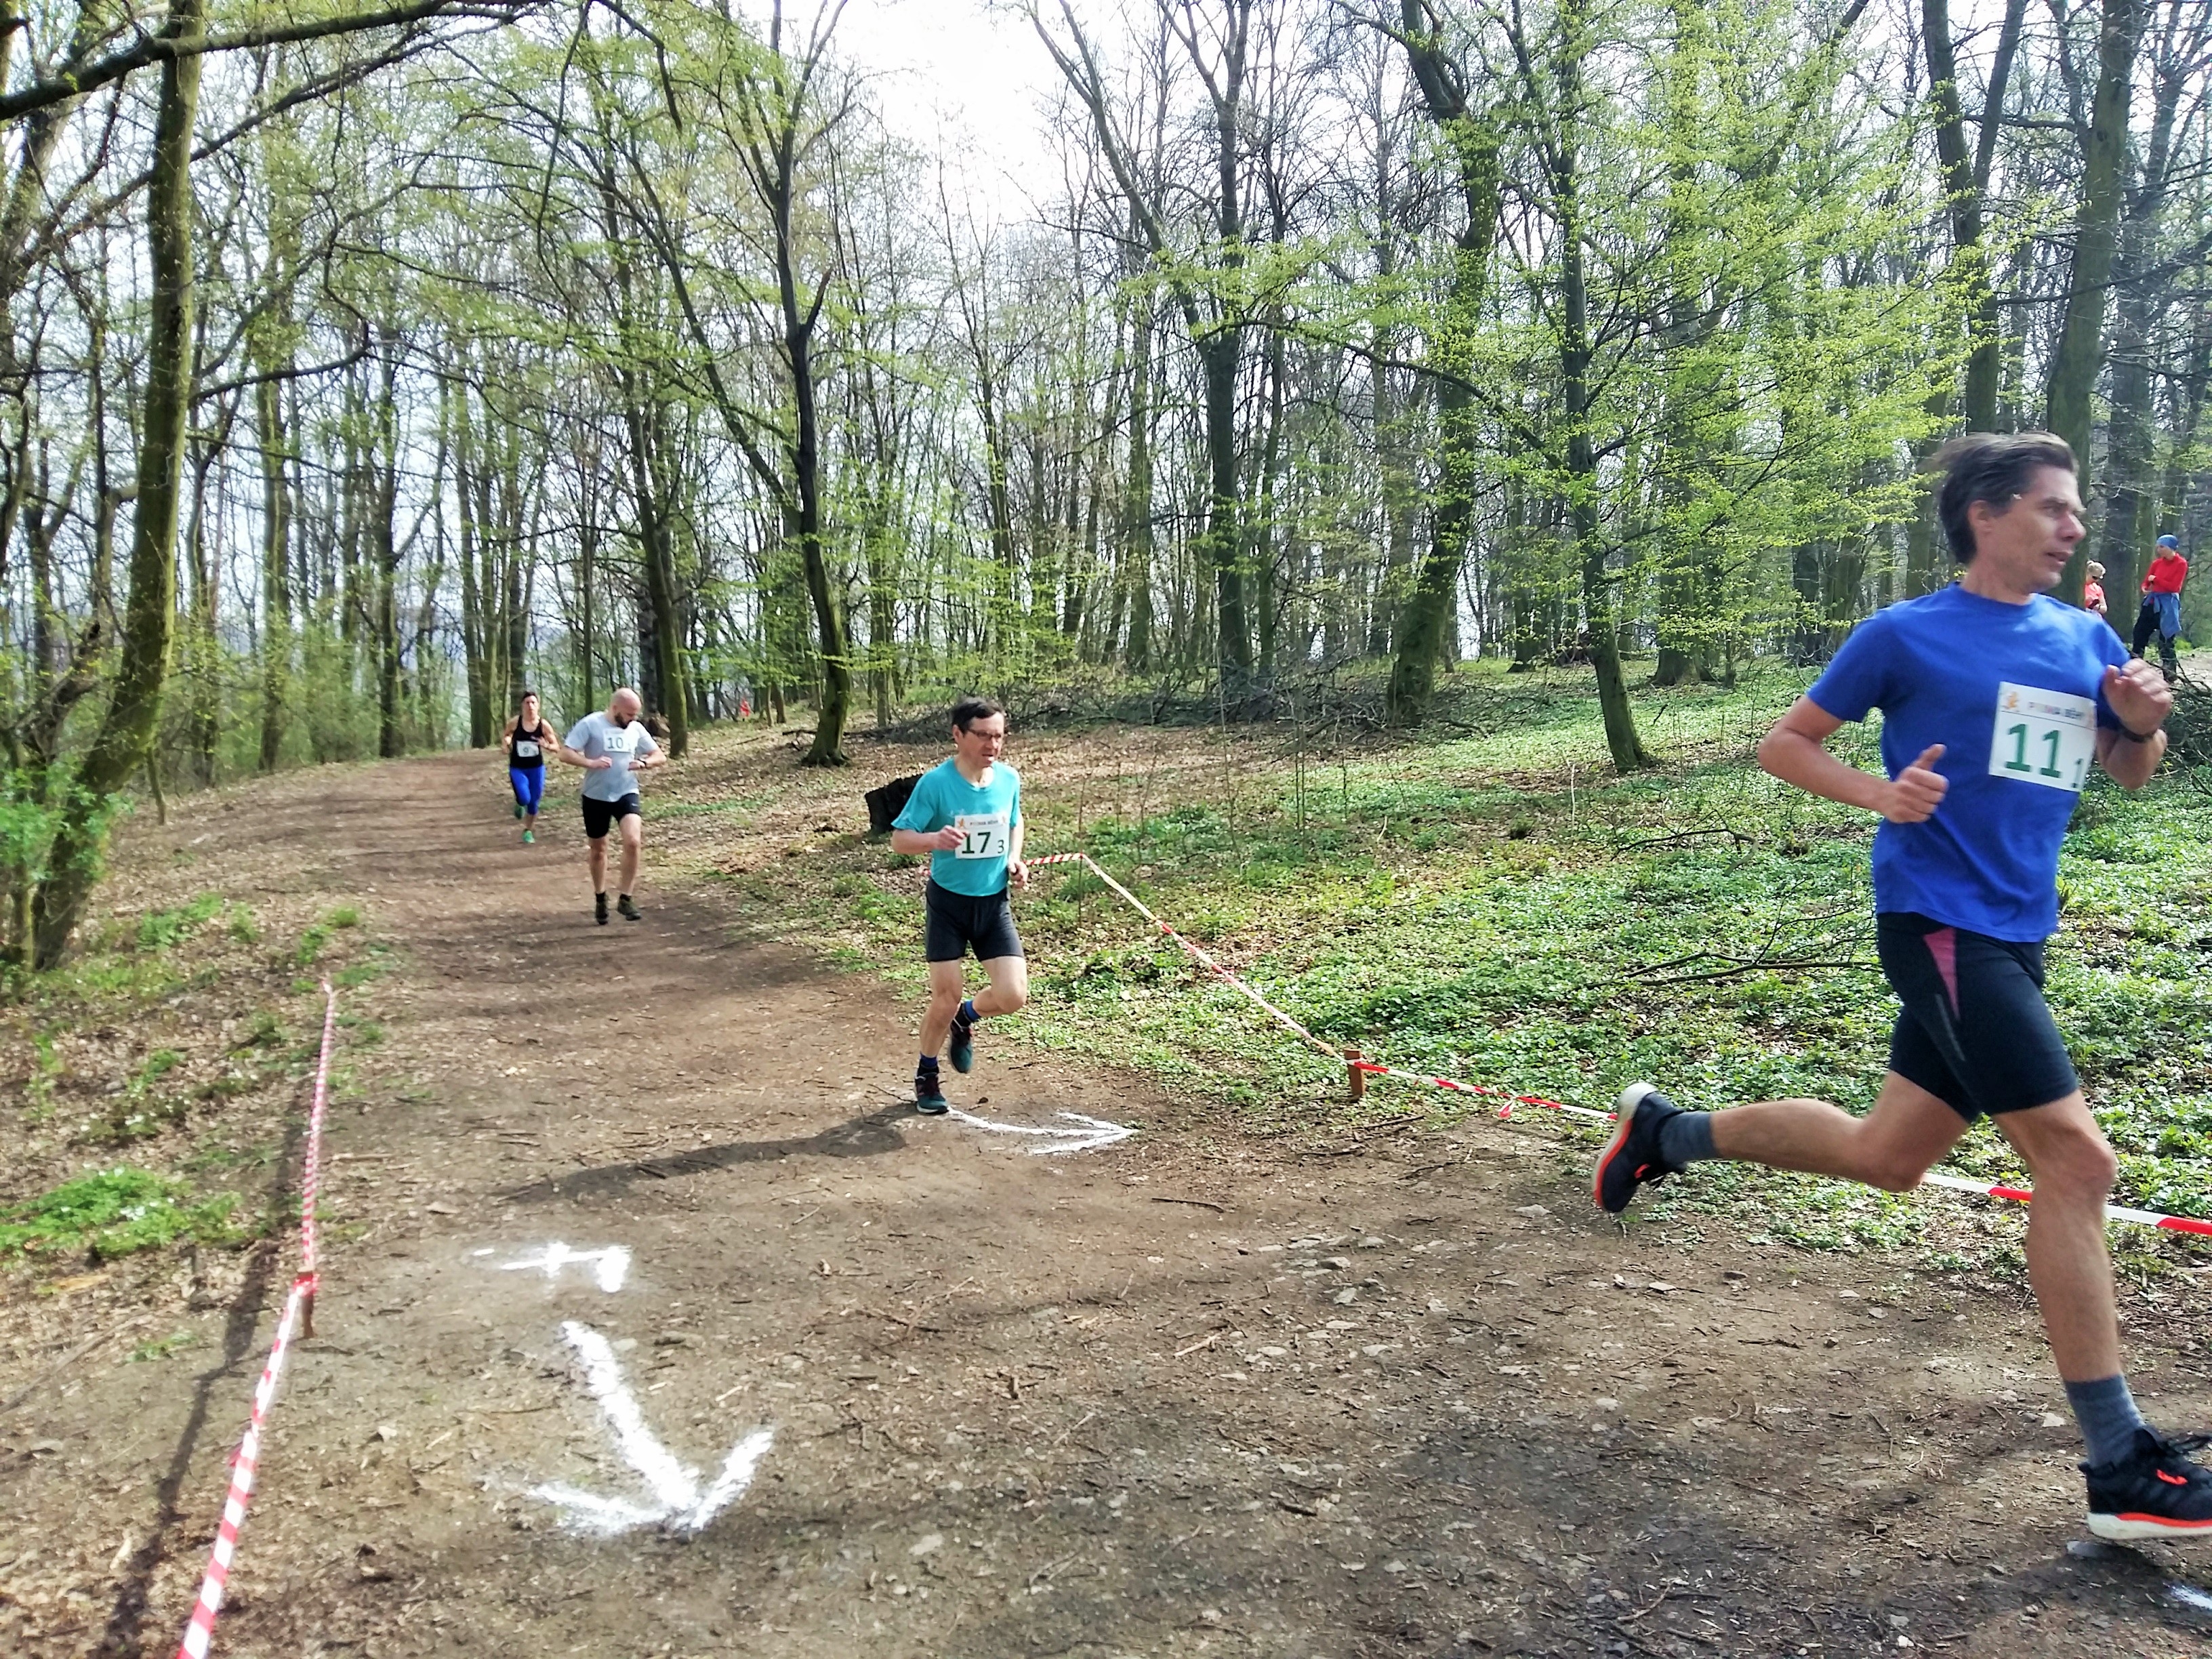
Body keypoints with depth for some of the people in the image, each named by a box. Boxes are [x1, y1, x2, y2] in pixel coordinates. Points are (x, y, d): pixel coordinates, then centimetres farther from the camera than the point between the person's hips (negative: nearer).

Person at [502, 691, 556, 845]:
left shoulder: (544, 725, -10)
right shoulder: (515, 722, -10)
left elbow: (557, 746, -3)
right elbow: (504, 736, 11)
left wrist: (547, 745, -23)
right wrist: (506, 744, -10)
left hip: (536, 768, 1)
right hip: (517, 768, -1)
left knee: (534, 802, 9)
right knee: (524, 798, -20)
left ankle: (528, 831, 32)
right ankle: (519, 804, 20)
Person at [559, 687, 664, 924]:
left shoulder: (636, 729, 4)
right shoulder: (590, 725, -8)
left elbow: (660, 756, 10)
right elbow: (566, 753, -12)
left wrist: (644, 763, -12)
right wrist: (591, 763, -28)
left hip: (626, 794, 2)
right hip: (596, 797, -1)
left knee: (633, 841, -21)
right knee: (598, 850, 13)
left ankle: (626, 899, -10)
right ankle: (600, 899, 33)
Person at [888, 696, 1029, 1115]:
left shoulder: (1009, 779, -3)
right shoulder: (935, 783, -17)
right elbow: (898, 839, -14)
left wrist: (1014, 859, -1)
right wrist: (934, 838, -34)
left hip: (994, 903, 4)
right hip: (948, 903, -3)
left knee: (1013, 995, -7)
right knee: (945, 998, -1)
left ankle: (965, 1019, 28)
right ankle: (926, 1075, 26)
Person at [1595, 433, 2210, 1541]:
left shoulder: (2086, 638, 12)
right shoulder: (1906, 636, -5)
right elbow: (1783, 745, 1)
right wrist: (1879, 793, -16)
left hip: (2012, 934, 8)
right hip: (1938, 920, -7)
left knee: (1885, 1159, 14)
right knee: (2076, 1161, -12)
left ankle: (1667, 1132, 34)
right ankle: (2123, 1471, -2)